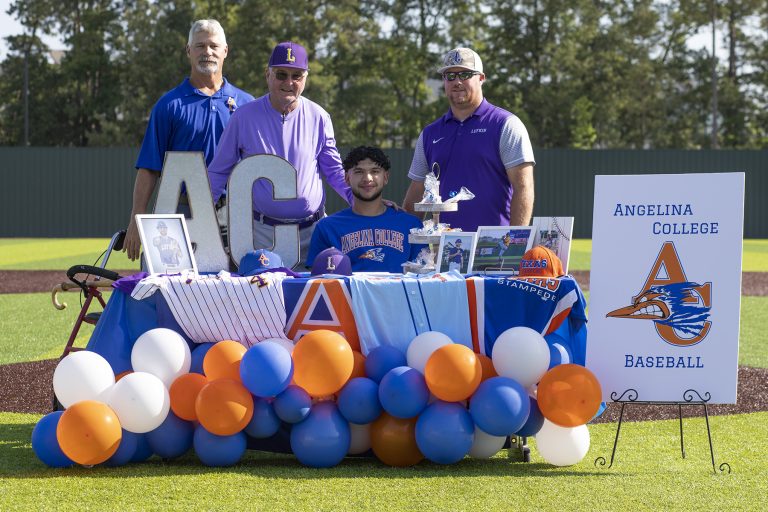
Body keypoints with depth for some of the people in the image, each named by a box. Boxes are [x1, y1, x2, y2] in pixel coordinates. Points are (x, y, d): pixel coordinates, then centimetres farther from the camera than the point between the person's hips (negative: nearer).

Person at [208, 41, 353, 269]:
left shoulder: (318, 118, 5)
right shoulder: (245, 117, 1)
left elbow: (334, 170, 12)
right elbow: (219, 171, 7)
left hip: (311, 230, 1)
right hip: (261, 230, -1)